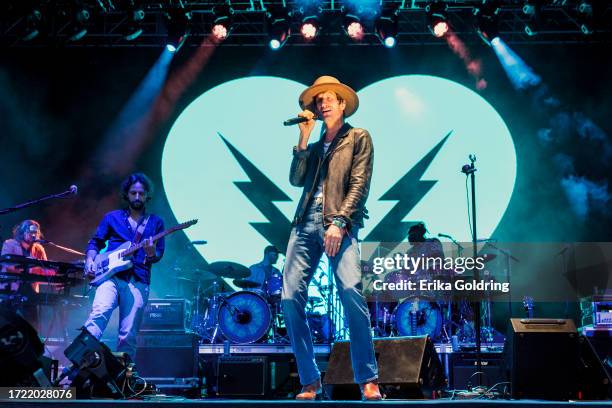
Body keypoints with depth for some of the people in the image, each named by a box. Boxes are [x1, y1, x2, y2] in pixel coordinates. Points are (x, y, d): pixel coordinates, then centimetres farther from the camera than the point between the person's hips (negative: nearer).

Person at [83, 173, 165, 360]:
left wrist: (151, 255, -12)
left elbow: (159, 253, 11)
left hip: (138, 280, 1)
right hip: (111, 275, -1)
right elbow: (95, 242, 18)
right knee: (99, 313, -28)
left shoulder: (155, 222, 17)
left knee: (128, 336, -3)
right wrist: (90, 261, -1)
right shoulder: (112, 217, 16)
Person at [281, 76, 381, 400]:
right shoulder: (314, 146, 25)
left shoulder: (358, 138, 10)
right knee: (291, 299, -5)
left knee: (351, 292, -23)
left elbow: (359, 185, -1)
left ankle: (368, 380, -13)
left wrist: (339, 223, -13)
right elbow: (296, 180, 10)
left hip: (338, 226, -5)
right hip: (305, 225, 5)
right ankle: (309, 381, 4)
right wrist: (303, 139, 5)